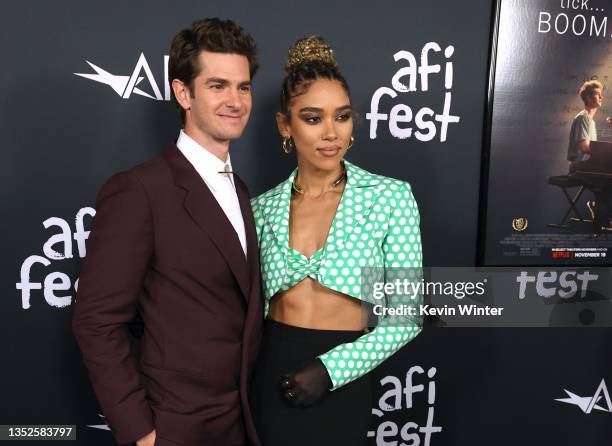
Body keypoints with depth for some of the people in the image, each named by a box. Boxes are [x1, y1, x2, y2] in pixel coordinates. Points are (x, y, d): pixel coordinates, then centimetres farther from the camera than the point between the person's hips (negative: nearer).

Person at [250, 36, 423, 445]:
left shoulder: (390, 196, -9)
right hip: (274, 379, 2)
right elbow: (257, 303, 9)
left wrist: (332, 369, -16)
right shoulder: (264, 207, -1)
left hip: (341, 385, -2)